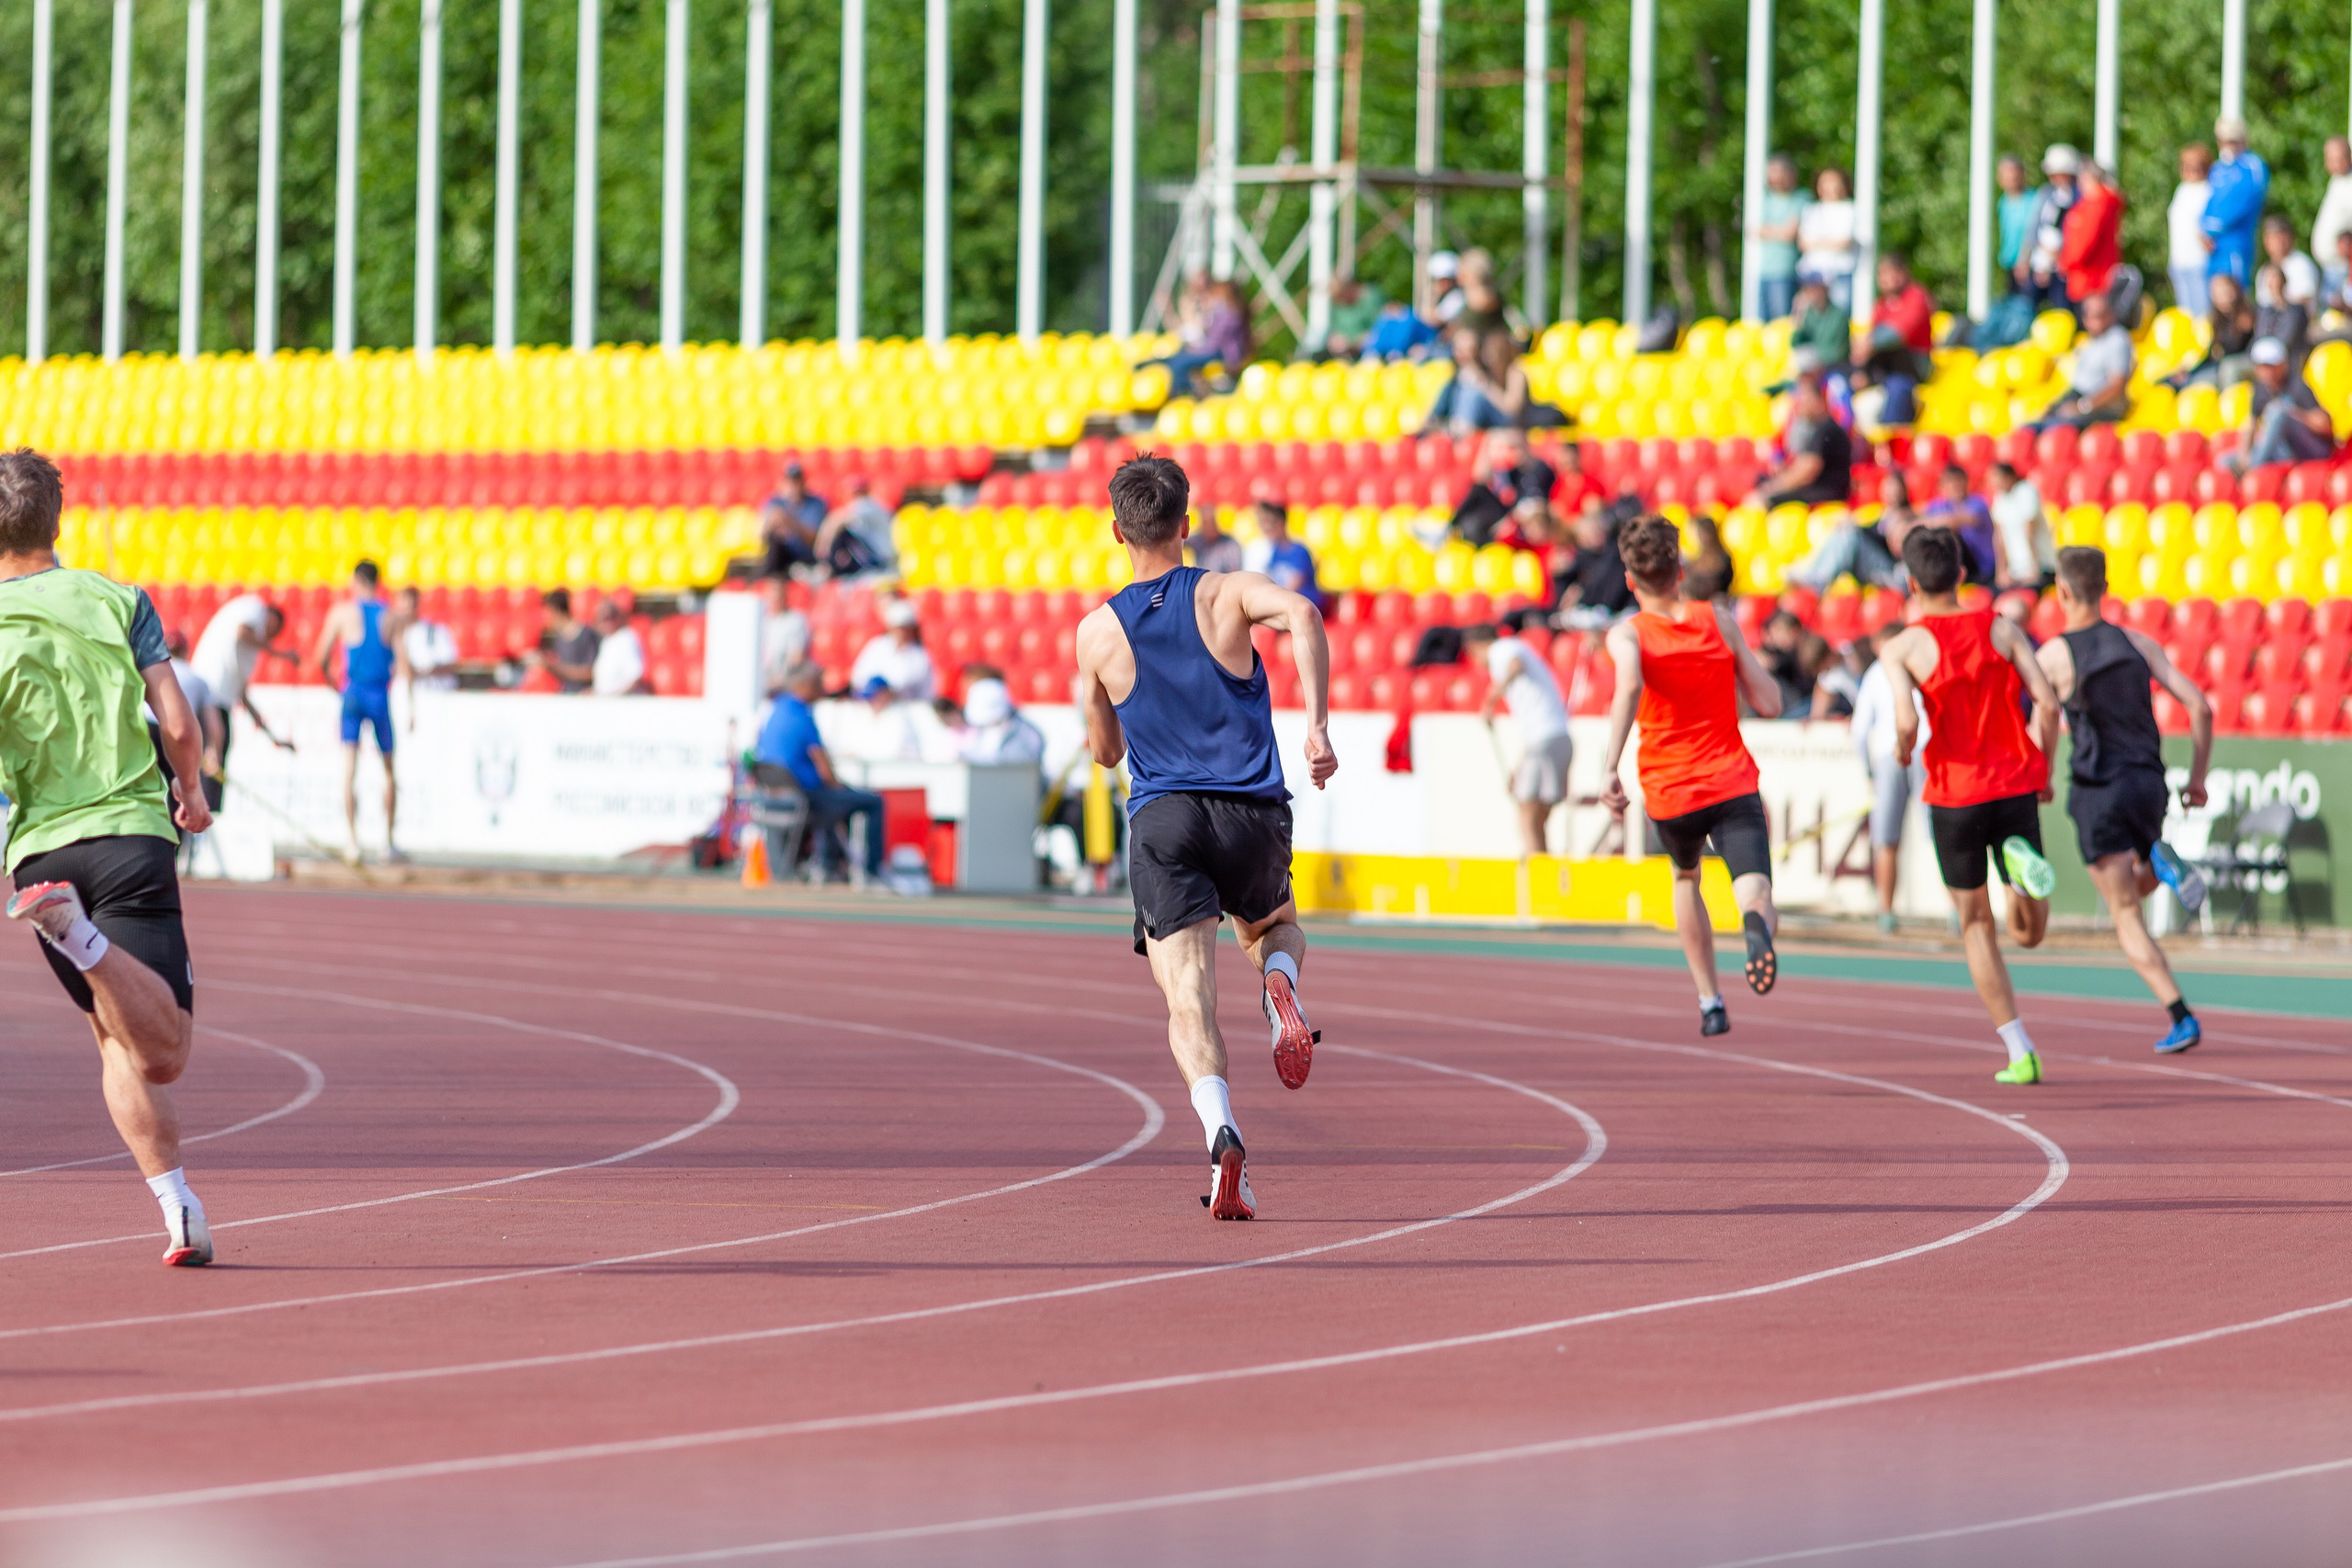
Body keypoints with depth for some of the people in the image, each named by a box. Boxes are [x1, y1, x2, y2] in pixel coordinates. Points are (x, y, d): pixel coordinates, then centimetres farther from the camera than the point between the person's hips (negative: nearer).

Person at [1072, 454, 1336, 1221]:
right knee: (1274, 928, 30)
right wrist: (1318, 725, -20)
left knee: (1189, 1001, -5)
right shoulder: (1228, 594, 5)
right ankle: (1280, 985, -8)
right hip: (1253, 814, 1)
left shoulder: (1097, 632, 8)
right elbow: (1302, 613, -18)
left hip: (1162, 819, -1)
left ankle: (1222, 1133, -32)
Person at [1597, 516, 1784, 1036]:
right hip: (1734, 785, -1)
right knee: (1756, 896, -14)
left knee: (1685, 879, 31)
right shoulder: (1719, 620, 4)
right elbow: (1769, 703, 4)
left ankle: (1710, 1004, 32)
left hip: (1670, 796, 1)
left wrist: (1610, 768, -31)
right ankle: (1756, 925, -52)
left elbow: (1630, 684, -27)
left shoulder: (1627, 634, -2)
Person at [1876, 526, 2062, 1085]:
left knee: (1977, 927, 13)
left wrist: (1903, 751, 5)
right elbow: (2048, 703, -4)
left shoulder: (1903, 647, -5)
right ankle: (2023, 862, -22)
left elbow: (1906, 721, -19)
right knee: (2029, 932, 14)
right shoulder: (2002, 630, 3)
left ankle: (2020, 1054, 7)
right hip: (2017, 787, 2)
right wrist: (2044, 771, 10)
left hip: (1956, 796, -2)